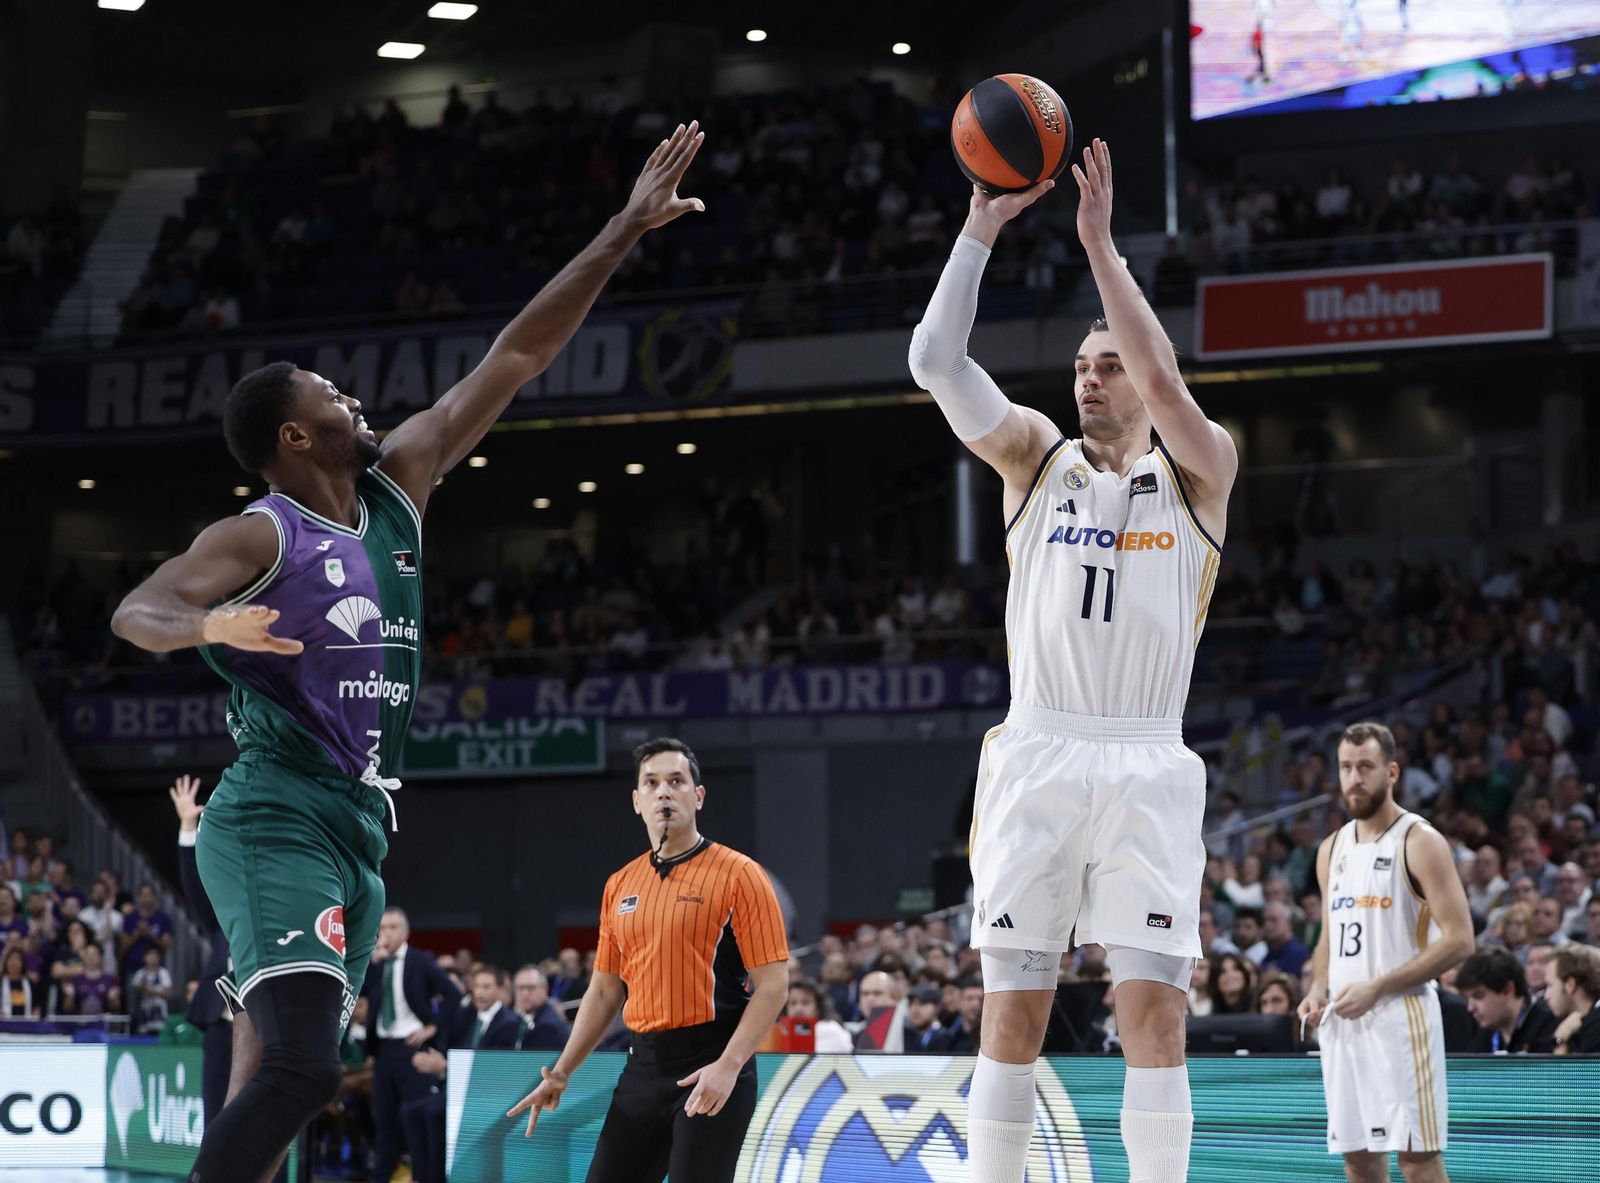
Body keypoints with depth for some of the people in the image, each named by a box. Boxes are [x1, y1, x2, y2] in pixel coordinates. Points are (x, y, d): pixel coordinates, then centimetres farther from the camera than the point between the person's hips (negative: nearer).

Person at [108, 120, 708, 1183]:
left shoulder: (396, 488, 12)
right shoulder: (260, 537, -9)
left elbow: (516, 357, 12)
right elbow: (136, 611, -25)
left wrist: (627, 230, 11)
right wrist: (207, 626, -48)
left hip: (359, 831, 9)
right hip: (277, 825, -9)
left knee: (286, 1076, 9)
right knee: (303, 1069, -24)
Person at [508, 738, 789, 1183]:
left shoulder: (738, 875, -4)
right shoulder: (619, 886, 14)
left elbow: (773, 984, -9)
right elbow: (604, 991, 21)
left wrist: (729, 1066, -19)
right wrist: (561, 1073, 15)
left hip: (714, 1067, -6)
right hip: (643, 1063, 6)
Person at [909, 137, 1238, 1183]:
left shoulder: (1200, 472, 8)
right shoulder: (1038, 456, 13)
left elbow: (1167, 387, -13)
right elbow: (936, 362, 0)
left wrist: (1101, 243, -12)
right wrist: (982, 230, -7)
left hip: (1147, 770, -1)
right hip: (1037, 756, 1)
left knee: (1155, 1010, -6)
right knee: (1014, 1010, -1)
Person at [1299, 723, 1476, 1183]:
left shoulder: (1420, 843, -6)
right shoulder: (1333, 849, 16)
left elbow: (1459, 940, -12)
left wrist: (1377, 988, -17)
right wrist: (1318, 990, 4)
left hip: (1401, 1018, -7)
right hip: (1342, 1023, 7)